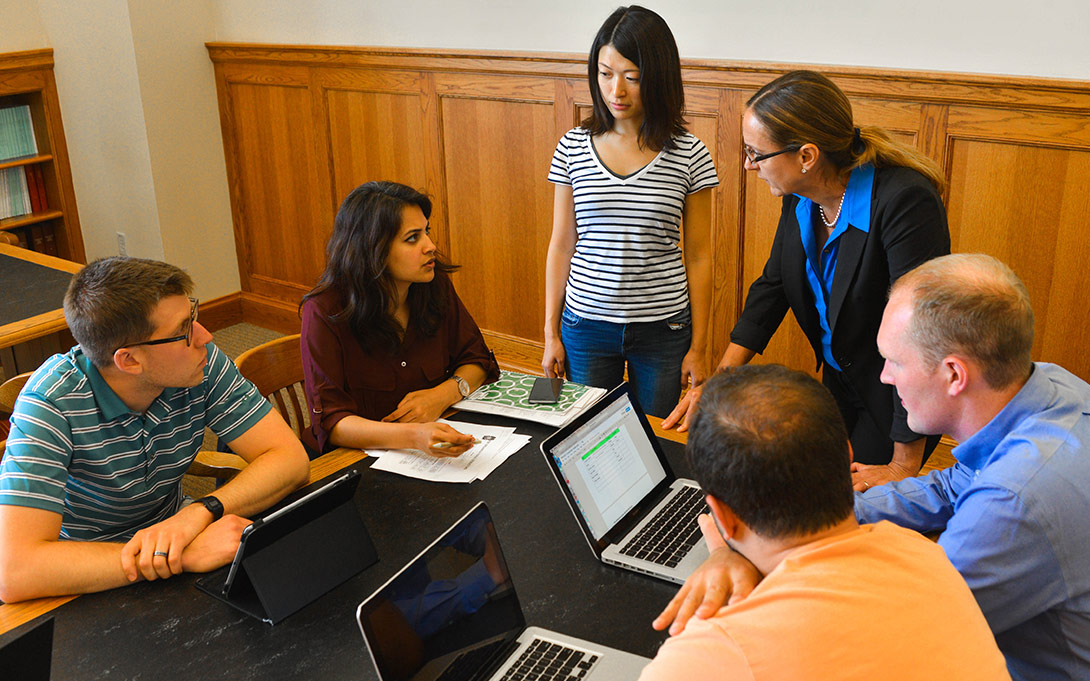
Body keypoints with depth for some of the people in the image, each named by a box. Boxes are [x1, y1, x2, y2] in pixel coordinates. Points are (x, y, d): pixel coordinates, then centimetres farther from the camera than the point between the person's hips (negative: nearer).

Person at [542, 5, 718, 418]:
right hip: (586, 324, 1)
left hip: (662, 329, -1)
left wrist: (698, 347, -1)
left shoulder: (689, 156, -6)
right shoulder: (573, 147, -1)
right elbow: (562, 246, 4)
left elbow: (698, 257, -1)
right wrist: (551, 332, 4)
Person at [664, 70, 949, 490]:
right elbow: (772, 285, 4)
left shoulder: (906, 202, -32)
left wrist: (903, 467, -24)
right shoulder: (801, 197, -10)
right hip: (839, 377, 7)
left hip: (899, 396, -6)